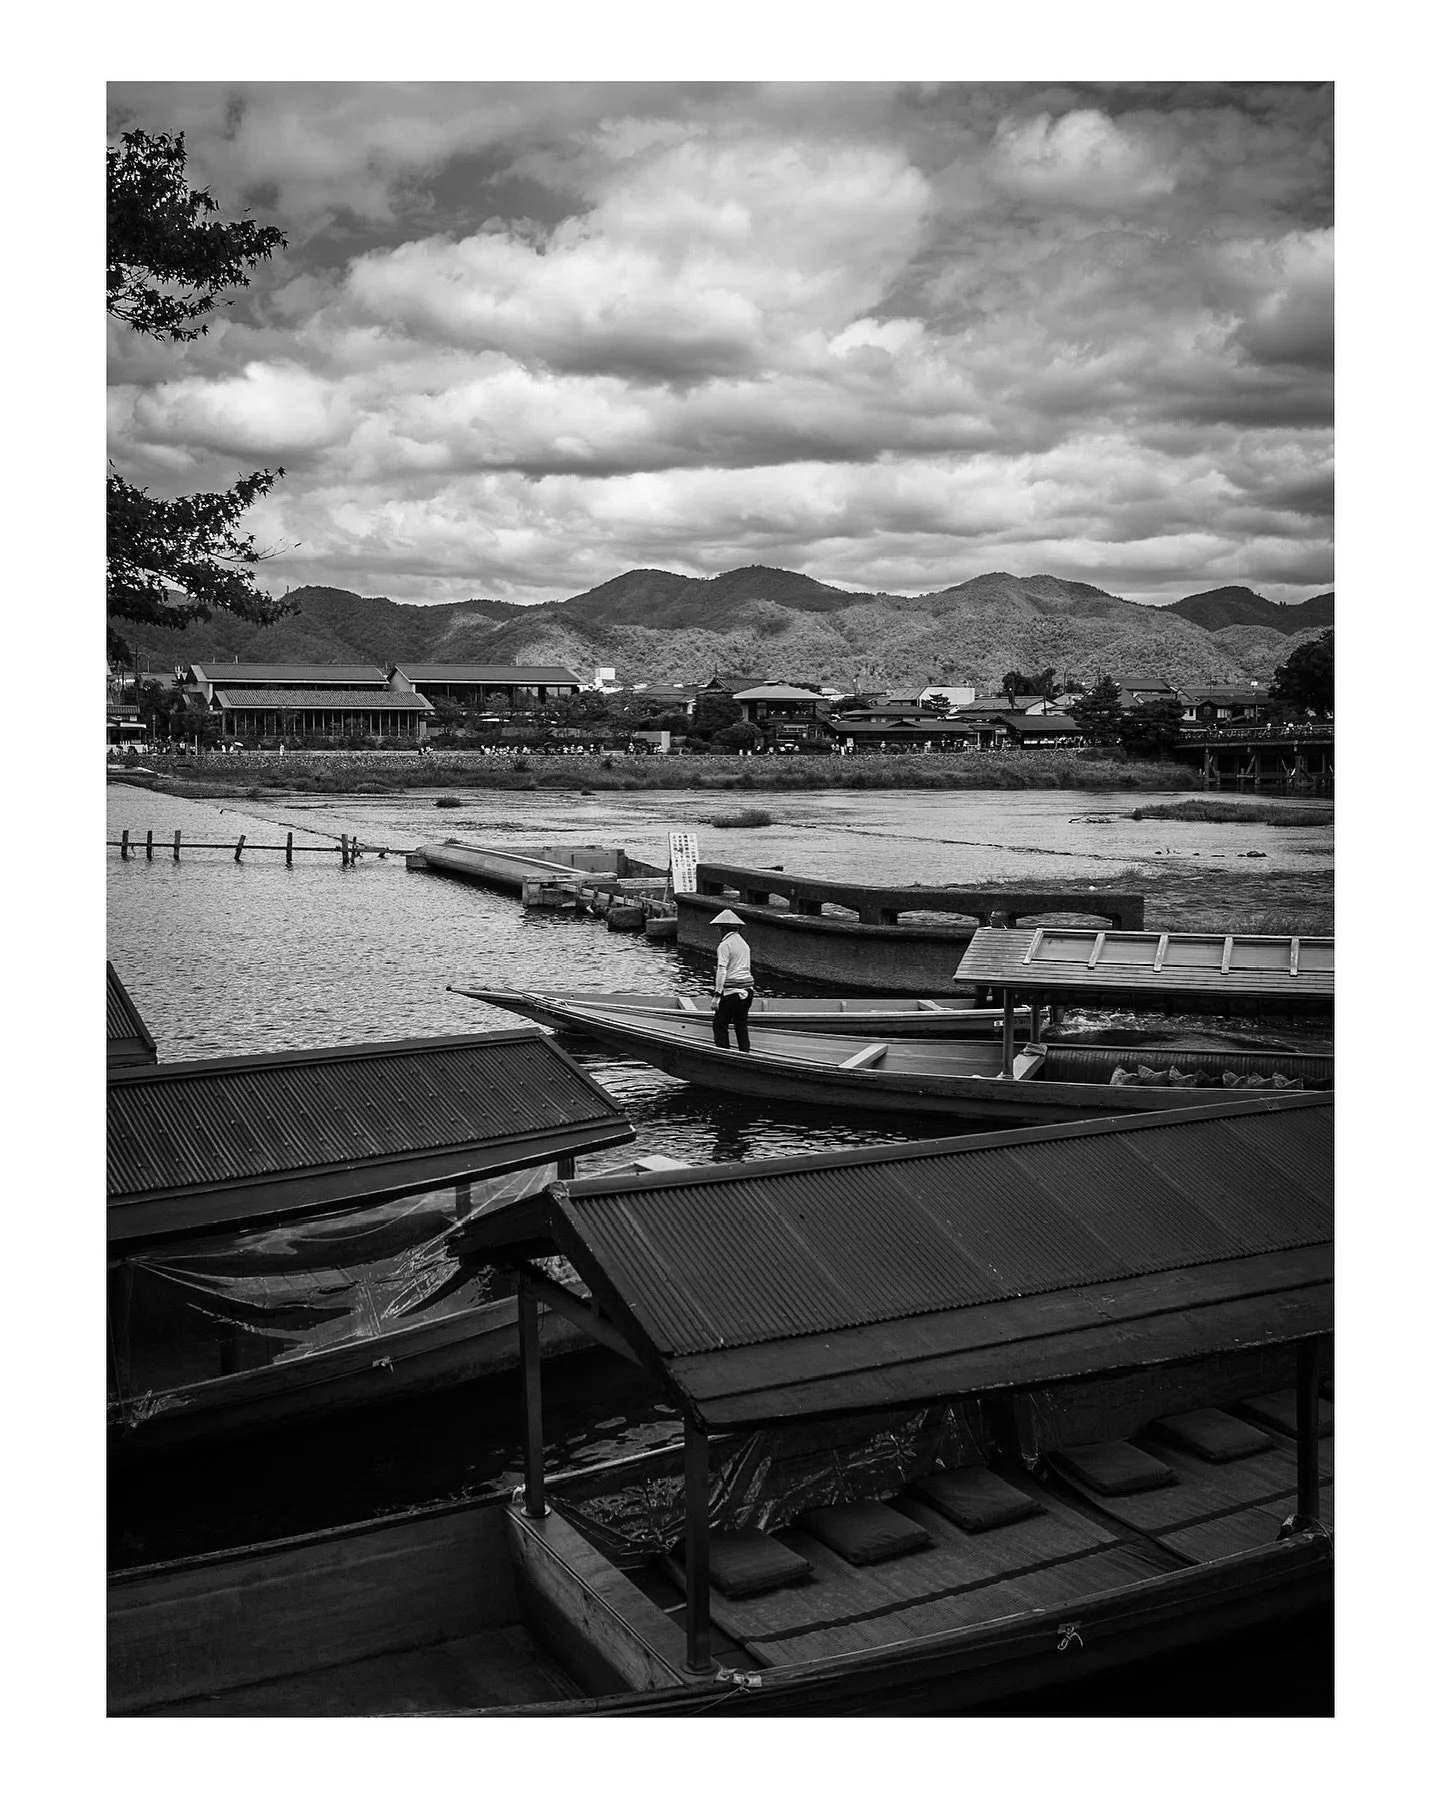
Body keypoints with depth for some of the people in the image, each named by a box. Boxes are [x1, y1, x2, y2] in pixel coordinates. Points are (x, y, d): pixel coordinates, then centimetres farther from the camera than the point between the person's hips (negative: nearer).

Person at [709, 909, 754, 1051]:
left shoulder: (724, 945, -11)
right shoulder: (744, 944, 14)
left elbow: (722, 971, -18)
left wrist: (717, 995, -20)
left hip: (731, 991, -7)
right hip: (747, 990, 7)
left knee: (720, 1025, 1)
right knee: (742, 1025, 12)